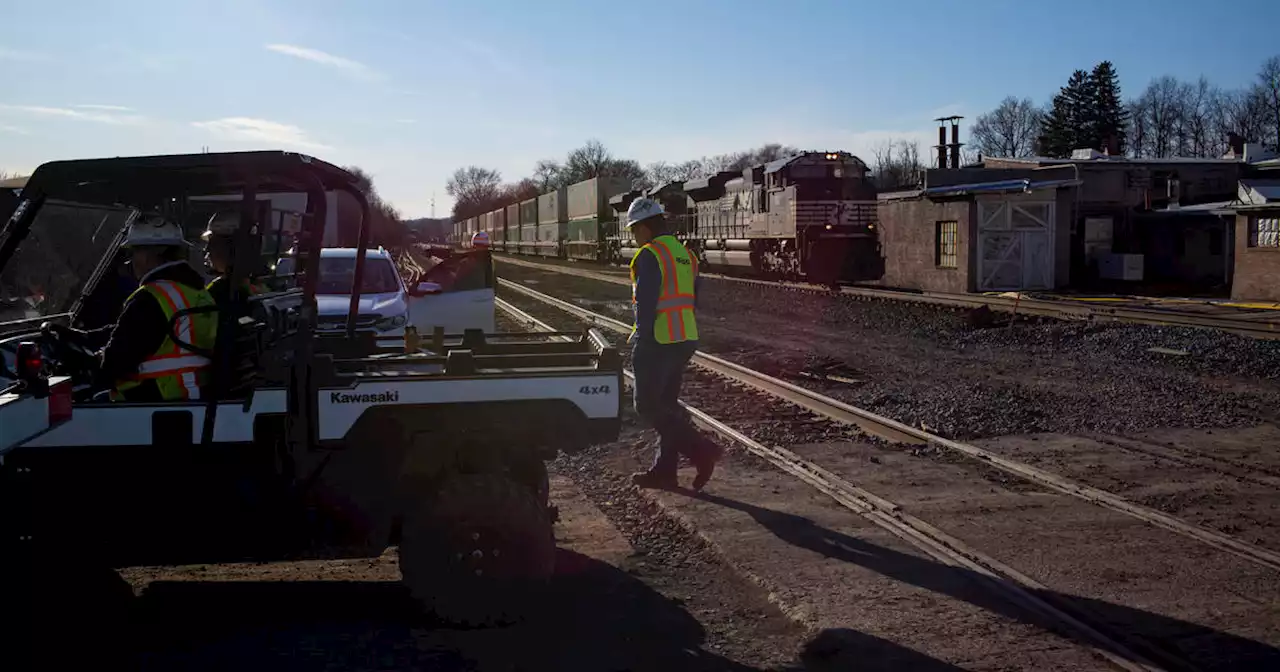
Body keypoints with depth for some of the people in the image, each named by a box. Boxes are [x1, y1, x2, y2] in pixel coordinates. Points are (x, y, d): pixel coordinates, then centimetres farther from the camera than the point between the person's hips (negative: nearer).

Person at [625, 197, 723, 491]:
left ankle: (702, 450, -11)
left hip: (659, 342, -9)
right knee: (665, 404, 14)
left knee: (648, 406, -2)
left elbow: (646, 303, -19)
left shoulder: (650, 255, -13)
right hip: (685, 340, 9)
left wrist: (640, 341, -15)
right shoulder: (684, 253, 15)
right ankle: (664, 470, 17)